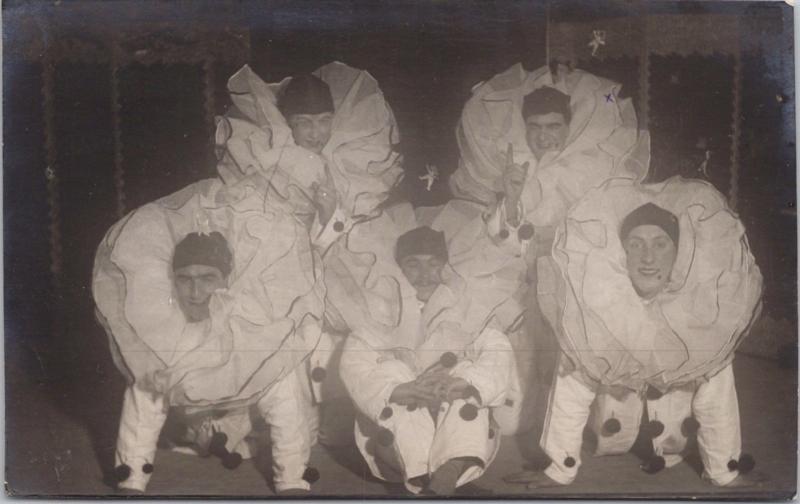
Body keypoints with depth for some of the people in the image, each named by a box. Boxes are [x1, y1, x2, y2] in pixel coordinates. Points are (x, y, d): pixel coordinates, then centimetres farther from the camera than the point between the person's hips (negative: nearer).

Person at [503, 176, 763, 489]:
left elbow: (717, 393, -20)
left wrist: (725, 475, -12)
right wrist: (560, 472, -20)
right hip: (616, 383, 0)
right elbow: (572, 385, -26)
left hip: (678, 383, 1)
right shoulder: (592, 295, -34)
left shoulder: (704, 296, -32)